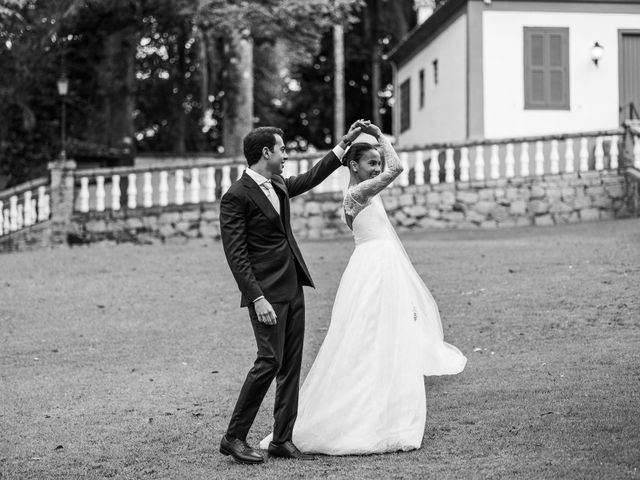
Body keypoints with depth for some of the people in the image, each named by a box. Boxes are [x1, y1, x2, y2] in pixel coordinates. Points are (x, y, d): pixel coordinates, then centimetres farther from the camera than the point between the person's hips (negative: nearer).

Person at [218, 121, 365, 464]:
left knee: (291, 364, 6)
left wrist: (344, 144, 33)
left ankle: (282, 439, 11)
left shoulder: (278, 186, 13)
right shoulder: (236, 197, -12)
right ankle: (234, 438, -4)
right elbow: (236, 255, -16)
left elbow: (310, 178, 32)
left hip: (293, 288, 9)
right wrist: (258, 299, -21)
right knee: (270, 360, -13)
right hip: (267, 293, -9)